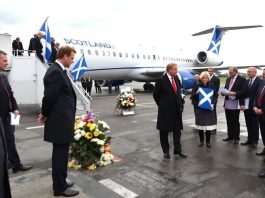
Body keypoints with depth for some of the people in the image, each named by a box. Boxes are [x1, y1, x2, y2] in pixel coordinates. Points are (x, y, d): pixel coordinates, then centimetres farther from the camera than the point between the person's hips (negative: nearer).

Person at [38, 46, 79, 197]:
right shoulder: (55, 72, -19)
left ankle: (60, 182, 33)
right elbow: (49, 97, -20)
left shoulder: (59, 71, 13)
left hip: (62, 120, 10)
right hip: (60, 121, -10)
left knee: (60, 153, 18)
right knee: (60, 153, 1)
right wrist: (45, 115, -5)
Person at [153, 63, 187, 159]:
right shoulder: (161, 80, -11)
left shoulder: (176, 78, 6)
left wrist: (180, 103, 9)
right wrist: (161, 104, 2)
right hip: (165, 110, -5)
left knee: (177, 130, 8)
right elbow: (155, 94, -3)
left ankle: (177, 149, 19)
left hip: (177, 109, 5)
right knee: (164, 131, 7)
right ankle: (166, 151, 19)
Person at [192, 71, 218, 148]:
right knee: (200, 125, 4)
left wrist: (213, 103, -11)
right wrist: (196, 93, -18)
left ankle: (208, 141, 13)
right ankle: (201, 141, 19)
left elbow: (215, 96, 4)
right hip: (200, 108, 0)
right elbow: (193, 96, 3)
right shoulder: (197, 85, 2)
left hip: (209, 108, 0)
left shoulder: (212, 85, 2)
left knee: (209, 125, 0)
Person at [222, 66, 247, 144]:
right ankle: (230, 136, 24)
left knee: (235, 122, 2)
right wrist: (224, 92, -2)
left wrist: (234, 93, -22)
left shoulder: (242, 79, -5)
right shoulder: (228, 79, 15)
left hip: (235, 104, -6)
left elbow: (244, 91, -13)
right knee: (229, 121, 13)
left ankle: (236, 138, 12)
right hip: (227, 103, 6)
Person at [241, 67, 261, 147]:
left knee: (254, 124, 5)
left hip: (253, 106, -6)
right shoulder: (247, 81, 13)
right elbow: (244, 92, 11)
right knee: (248, 124, 13)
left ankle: (255, 141, 16)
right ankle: (250, 139, 23)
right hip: (246, 106, 6)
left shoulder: (260, 81, -10)